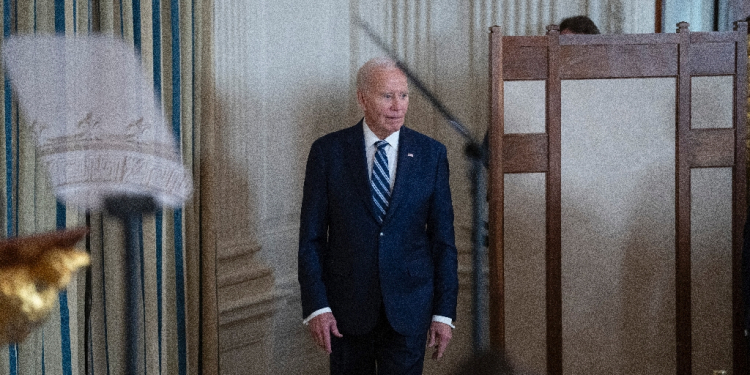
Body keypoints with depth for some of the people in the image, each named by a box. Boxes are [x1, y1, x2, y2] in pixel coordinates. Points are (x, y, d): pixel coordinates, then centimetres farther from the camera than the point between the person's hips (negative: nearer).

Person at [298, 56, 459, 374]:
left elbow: (443, 237, 3)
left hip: (408, 309, 0)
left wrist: (444, 312, -2)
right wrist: (315, 306, -9)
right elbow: (311, 237, -1)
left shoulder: (431, 154, 2)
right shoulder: (328, 151, -1)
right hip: (347, 306, 0)